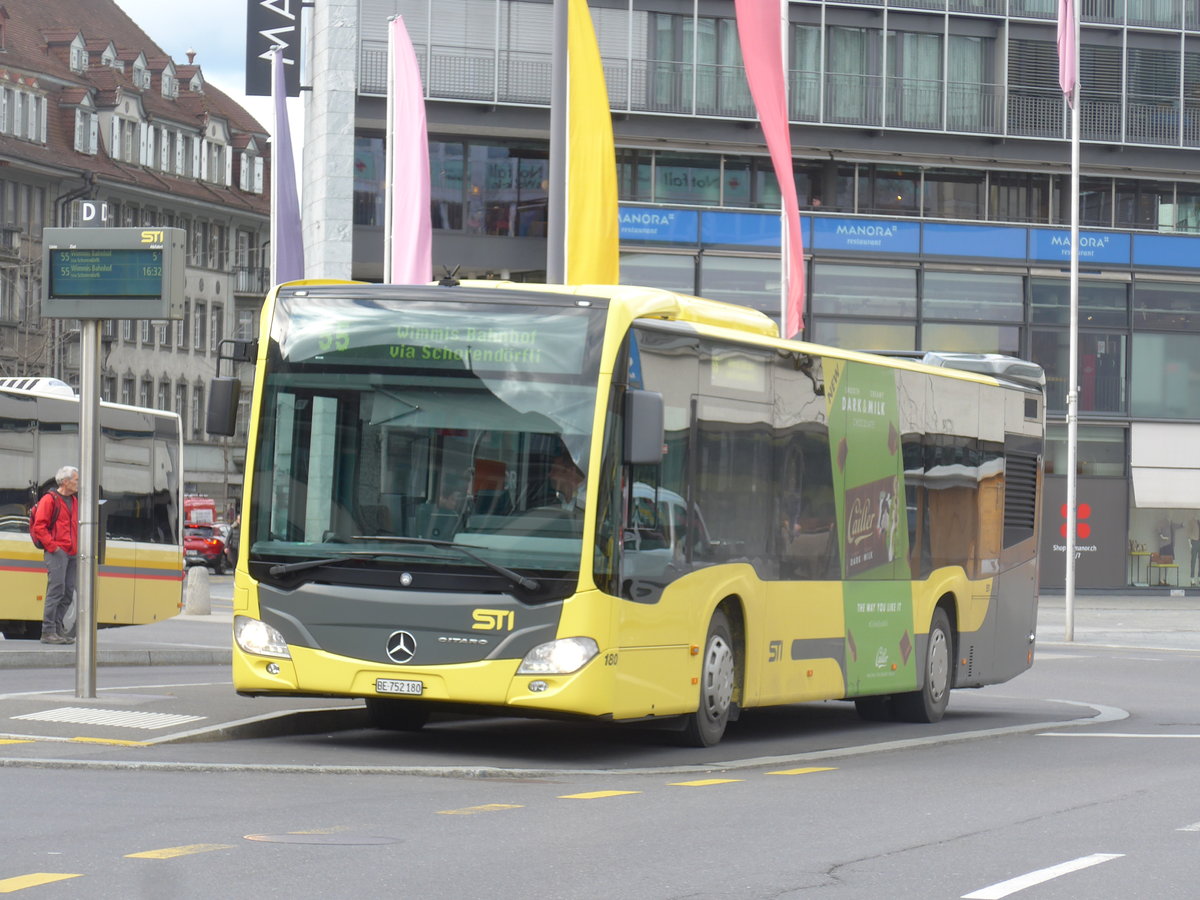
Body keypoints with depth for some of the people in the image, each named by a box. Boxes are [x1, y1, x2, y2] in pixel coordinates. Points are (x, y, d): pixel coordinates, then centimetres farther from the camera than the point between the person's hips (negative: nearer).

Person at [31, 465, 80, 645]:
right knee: (56, 589, -14)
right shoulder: (49, 500, -6)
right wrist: (52, 546, -16)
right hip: (56, 553, -8)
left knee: (68, 592, 6)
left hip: (71, 554, 8)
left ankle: (57, 628, 12)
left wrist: (78, 548, 16)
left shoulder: (74, 501, 19)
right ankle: (48, 631, -14)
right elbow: (39, 527, -12)